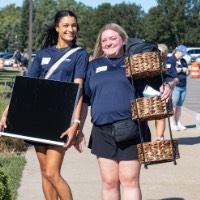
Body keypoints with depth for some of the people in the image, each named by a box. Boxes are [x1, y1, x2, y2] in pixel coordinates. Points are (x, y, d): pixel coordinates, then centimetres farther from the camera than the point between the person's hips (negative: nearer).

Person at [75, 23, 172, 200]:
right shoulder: (94, 66, 16)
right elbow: (85, 100, 17)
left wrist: (166, 88, -16)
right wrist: (78, 130, 12)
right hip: (103, 131, 3)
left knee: (129, 180, -2)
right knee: (109, 182, 6)